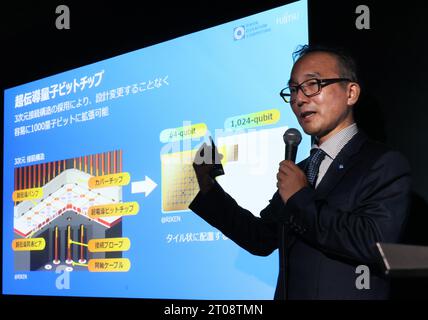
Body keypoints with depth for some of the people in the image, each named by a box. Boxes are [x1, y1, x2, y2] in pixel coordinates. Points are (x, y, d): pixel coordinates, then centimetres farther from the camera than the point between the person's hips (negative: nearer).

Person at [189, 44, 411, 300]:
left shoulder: (385, 164, -10)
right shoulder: (300, 172, 11)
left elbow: (375, 242, -23)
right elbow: (261, 239, 12)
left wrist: (301, 199, -14)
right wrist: (206, 183, 5)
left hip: (345, 295, -6)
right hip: (289, 292, 6)